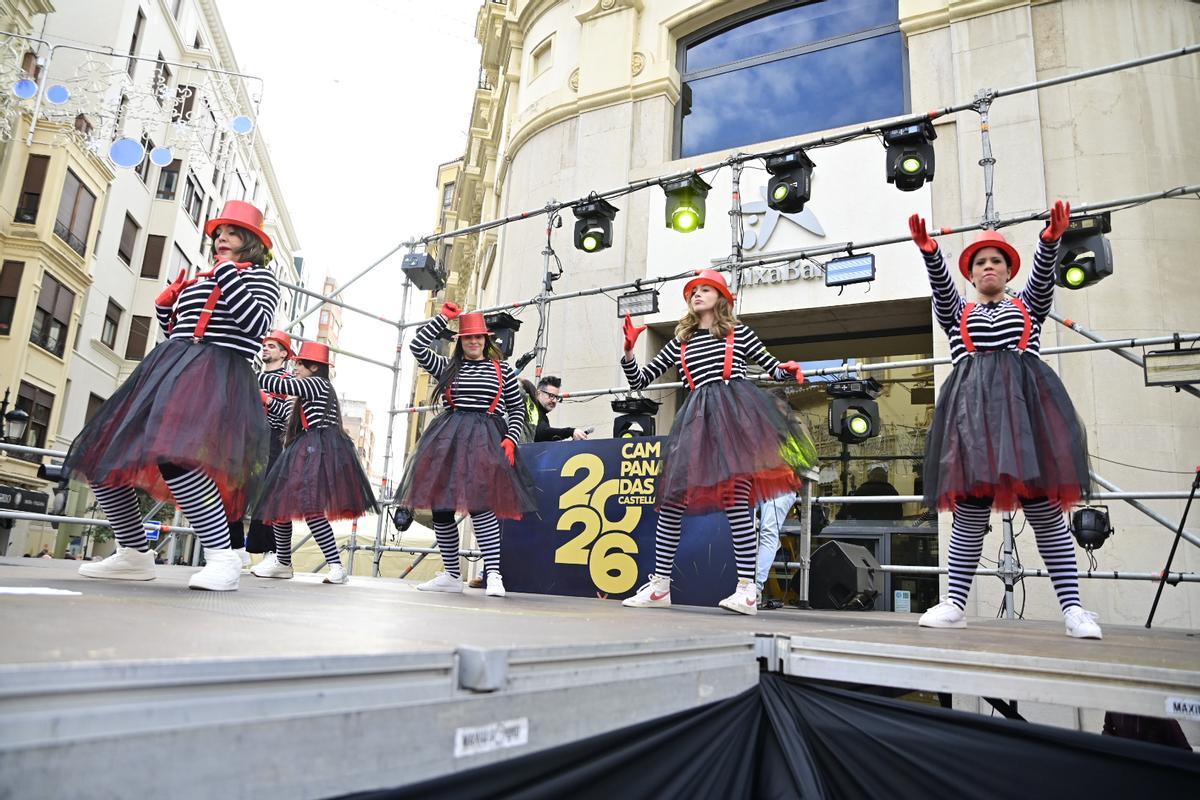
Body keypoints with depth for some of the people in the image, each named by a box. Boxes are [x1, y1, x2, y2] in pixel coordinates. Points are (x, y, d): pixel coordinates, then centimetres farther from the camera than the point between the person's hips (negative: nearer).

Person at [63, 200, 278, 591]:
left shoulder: (259, 276, 7)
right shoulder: (199, 279, 27)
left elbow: (257, 324, -13)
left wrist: (228, 274, -8)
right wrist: (164, 307, 17)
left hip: (217, 375, -9)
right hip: (167, 368, 9)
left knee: (174, 455, -35)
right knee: (100, 456, 5)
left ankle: (223, 558, -30)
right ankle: (135, 555, 16)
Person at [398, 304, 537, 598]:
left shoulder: (502, 369, 12)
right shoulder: (447, 367, 15)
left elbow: (517, 408, 12)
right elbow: (417, 346, 3)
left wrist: (510, 439, -3)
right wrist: (443, 317, 7)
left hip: (486, 439, -3)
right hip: (448, 438, 3)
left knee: (480, 502, -20)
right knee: (440, 506, 3)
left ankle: (493, 575, -19)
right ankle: (451, 575, 15)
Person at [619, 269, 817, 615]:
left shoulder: (739, 333, 15)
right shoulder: (679, 342, 21)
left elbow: (773, 367, 16)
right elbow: (638, 381, 20)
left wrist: (786, 370, -6)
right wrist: (629, 351, 5)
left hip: (735, 411, -3)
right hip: (697, 418, 4)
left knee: (735, 498, -14)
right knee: (672, 498, -2)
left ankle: (747, 589, -9)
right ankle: (660, 585, 7)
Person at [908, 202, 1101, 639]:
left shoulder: (1027, 305, 24)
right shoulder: (957, 312, 23)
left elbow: (1042, 276, 4)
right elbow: (941, 285, 3)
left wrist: (1050, 238, -17)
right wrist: (929, 251, -17)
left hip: (1024, 401, 0)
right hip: (973, 405, 0)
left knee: (1044, 507, -4)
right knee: (970, 508, -6)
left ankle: (1072, 607, 0)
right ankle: (955, 603, -2)